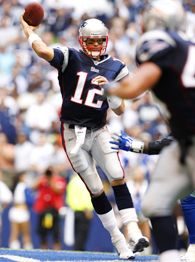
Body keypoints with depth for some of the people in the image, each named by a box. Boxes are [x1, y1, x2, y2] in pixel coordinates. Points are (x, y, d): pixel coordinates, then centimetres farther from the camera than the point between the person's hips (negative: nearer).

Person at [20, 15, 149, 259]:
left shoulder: (115, 68, 4)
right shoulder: (71, 58, -5)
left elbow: (120, 110, 5)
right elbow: (43, 50, -25)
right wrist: (26, 26, -14)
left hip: (99, 131, 2)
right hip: (73, 134, -2)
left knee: (118, 178, -16)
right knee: (95, 190, 1)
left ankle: (133, 230, -19)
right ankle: (116, 238, 9)